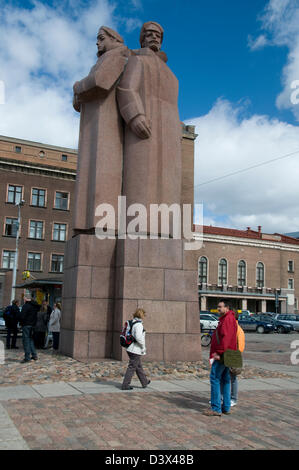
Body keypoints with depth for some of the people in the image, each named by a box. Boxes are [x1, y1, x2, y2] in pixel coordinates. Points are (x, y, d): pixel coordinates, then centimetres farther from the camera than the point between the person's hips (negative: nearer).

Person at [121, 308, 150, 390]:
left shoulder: (132, 323, 10)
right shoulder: (139, 324, -18)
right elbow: (138, 337, -28)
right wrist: (143, 347, -15)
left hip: (130, 349, 10)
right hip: (136, 350, -10)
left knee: (139, 366, 20)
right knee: (132, 367, -1)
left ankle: (145, 382, 33)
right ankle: (125, 385, 5)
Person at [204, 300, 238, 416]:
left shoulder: (228, 319, -14)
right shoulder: (225, 318, 19)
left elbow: (226, 337, -24)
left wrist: (219, 353, -23)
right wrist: (216, 353, 17)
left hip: (222, 355, -10)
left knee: (215, 378, -8)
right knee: (225, 380, 13)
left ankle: (216, 408, -6)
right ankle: (226, 408, 19)